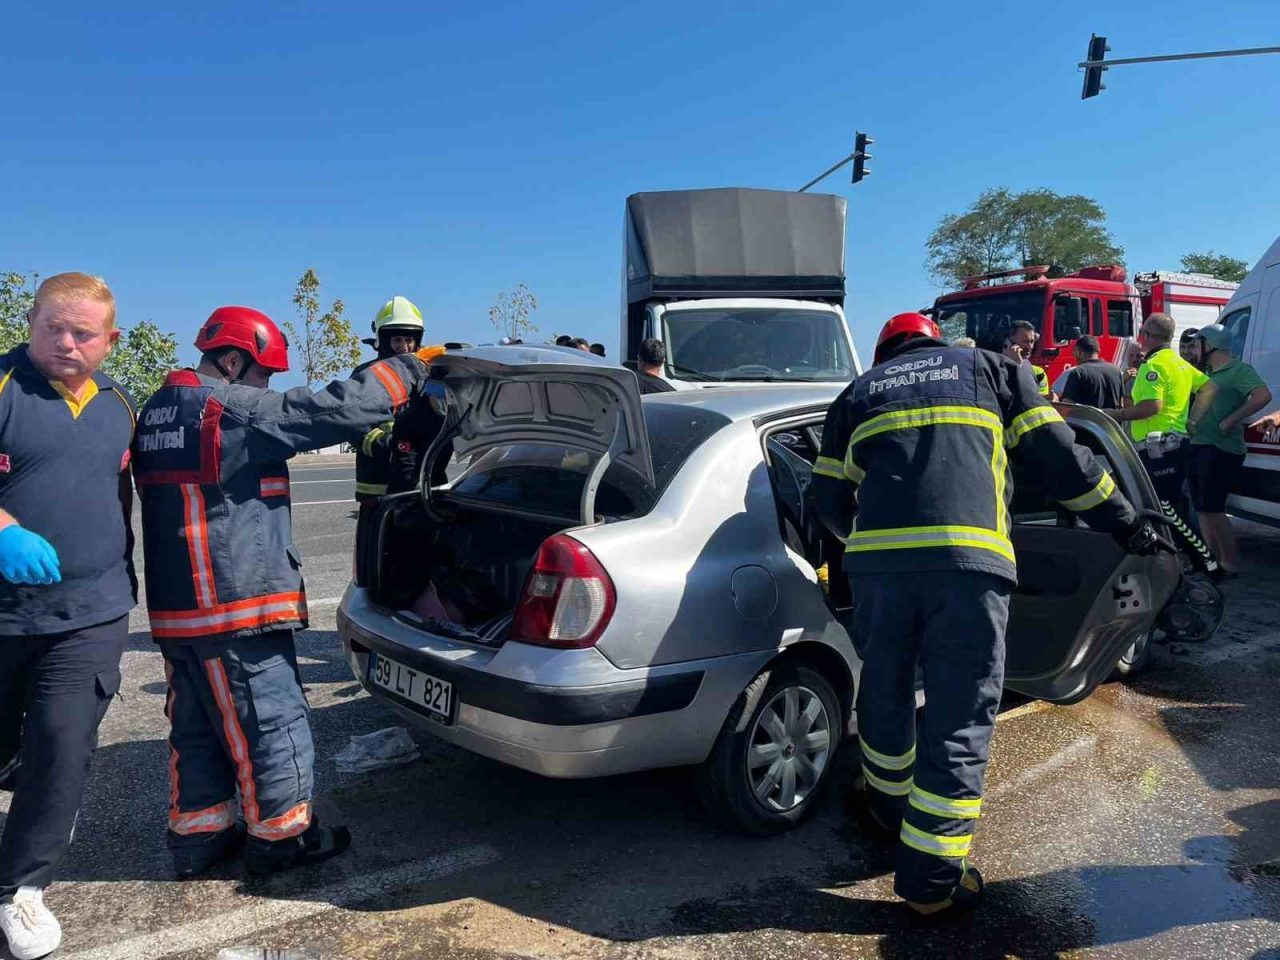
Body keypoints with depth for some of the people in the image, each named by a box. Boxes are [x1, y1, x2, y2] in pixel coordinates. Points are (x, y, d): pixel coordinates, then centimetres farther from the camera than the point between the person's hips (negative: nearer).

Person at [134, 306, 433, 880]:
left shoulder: (157, 413, 13)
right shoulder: (235, 409, -16)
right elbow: (335, 411, -19)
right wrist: (405, 369, -7)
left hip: (176, 607, 9)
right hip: (238, 604, -9)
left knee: (198, 724, 18)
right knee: (272, 723, 4)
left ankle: (196, 836, 29)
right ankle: (281, 835, 17)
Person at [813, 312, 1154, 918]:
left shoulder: (857, 394, 26)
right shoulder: (991, 369, 24)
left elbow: (829, 499, 24)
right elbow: (1057, 456, 17)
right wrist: (1123, 523, 27)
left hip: (877, 558, 2)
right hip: (969, 560, -2)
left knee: (885, 693, 23)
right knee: (960, 722, 6)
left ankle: (887, 808, 44)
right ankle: (931, 878, 13)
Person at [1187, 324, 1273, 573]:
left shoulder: (1238, 370, -9)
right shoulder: (1208, 373, 17)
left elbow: (1263, 396, -24)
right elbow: (1199, 404, 27)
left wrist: (1230, 421, -22)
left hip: (1221, 450, -9)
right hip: (1201, 448, 9)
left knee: (1212, 509, -9)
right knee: (1205, 508, 11)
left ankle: (1231, 562, 0)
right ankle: (1212, 560, 18)